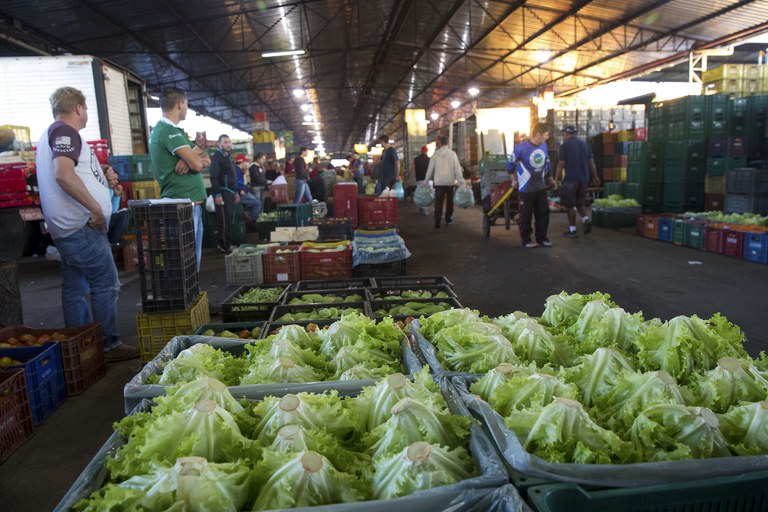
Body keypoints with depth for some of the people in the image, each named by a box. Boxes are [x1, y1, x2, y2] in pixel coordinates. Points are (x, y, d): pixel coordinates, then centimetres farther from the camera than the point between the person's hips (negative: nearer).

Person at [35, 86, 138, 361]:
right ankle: (108, 345, 2)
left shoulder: (53, 132, 22)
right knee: (106, 285, -5)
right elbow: (64, 175, -25)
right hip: (81, 225, -10)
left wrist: (104, 180, 13)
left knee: (75, 288, 12)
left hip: (68, 227, 10)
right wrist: (96, 209, -21)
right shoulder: (65, 132, -10)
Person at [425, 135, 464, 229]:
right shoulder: (452, 154, -3)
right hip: (450, 181, 0)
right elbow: (457, 169, -5)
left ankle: (437, 221, -11)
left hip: (439, 182, 0)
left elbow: (430, 168, 3)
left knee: (438, 202, 0)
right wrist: (461, 181, -2)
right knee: (450, 201, 14)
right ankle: (448, 219, 20)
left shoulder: (436, 154, 0)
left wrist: (426, 181, 11)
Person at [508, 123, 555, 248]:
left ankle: (542, 238, 21)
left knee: (543, 212, 9)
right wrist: (514, 180, 2)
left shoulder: (544, 146, 4)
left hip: (541, 186, 6)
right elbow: (511, 164, -2)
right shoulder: (521, 147, -14)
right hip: (526, 187, -6)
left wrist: (550, 179, 21)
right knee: (526, 215, 2)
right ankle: (526, 240, 14)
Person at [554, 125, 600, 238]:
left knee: (570, 205, 4)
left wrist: (556, 179, -3)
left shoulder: (565, 145, -6)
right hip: (584, 178, 6)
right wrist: (595, 177, 18)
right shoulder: (585, 144, 10)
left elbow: (561, 164, -9)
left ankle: (572, 230, 7)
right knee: (580, 203, 18)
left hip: (570, 179, -5)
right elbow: (592, 162, 11)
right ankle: (586, 219, -6)